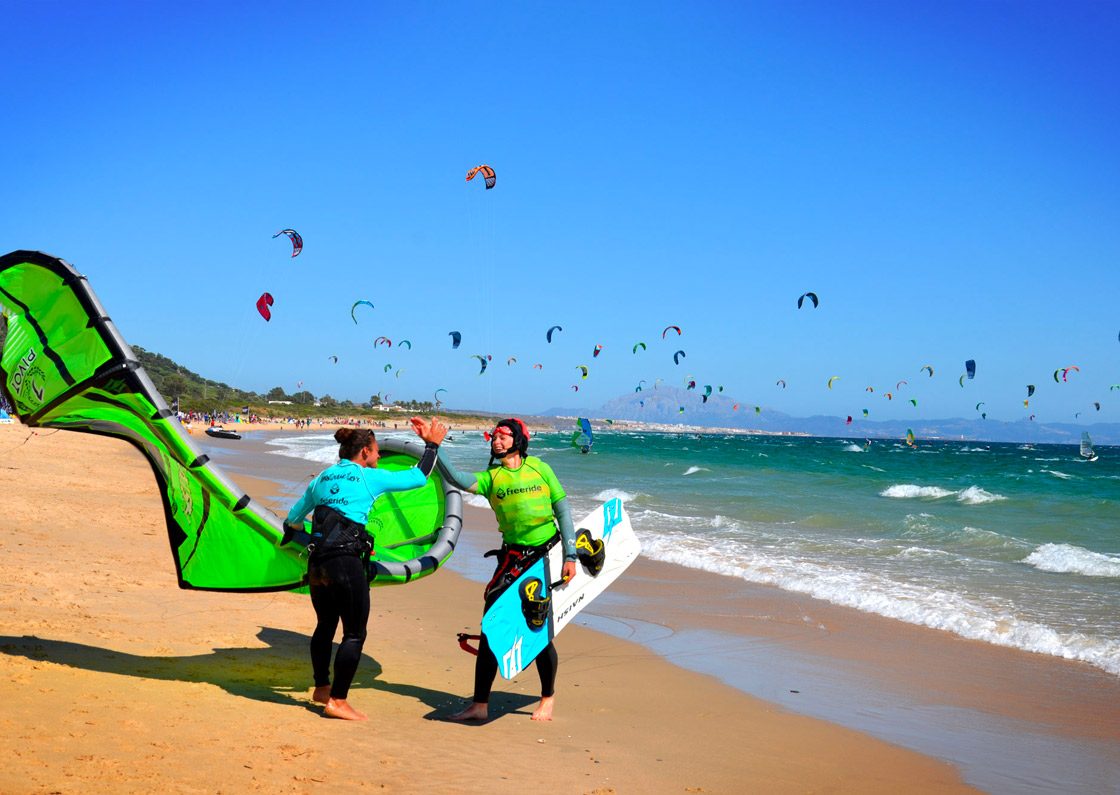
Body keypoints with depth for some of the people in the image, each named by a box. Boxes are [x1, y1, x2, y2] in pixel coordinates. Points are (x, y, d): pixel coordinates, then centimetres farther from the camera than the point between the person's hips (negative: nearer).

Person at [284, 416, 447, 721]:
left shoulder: (322, 478, 15)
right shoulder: (370, 478, -1)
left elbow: (293, 520, 25)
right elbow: (418, 477, 5)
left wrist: (308, 532, 47)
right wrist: (431, 444, 18)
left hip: (317, 562, 7)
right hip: (347, 563, -7)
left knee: (325, 625, 22)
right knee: (354, 634, 3)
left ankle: (321, 688, 35)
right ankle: (337, 701, 3)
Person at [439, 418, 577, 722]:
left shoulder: (539, 468, 5)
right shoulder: (491, 477, 8)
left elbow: (563, 510, 5)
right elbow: (459, 480, -11)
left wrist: (569, 556, -2)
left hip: (548, 552, -2)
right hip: (513, 557, 2)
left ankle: (548, 699, 27)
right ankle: (480, 704, 9)